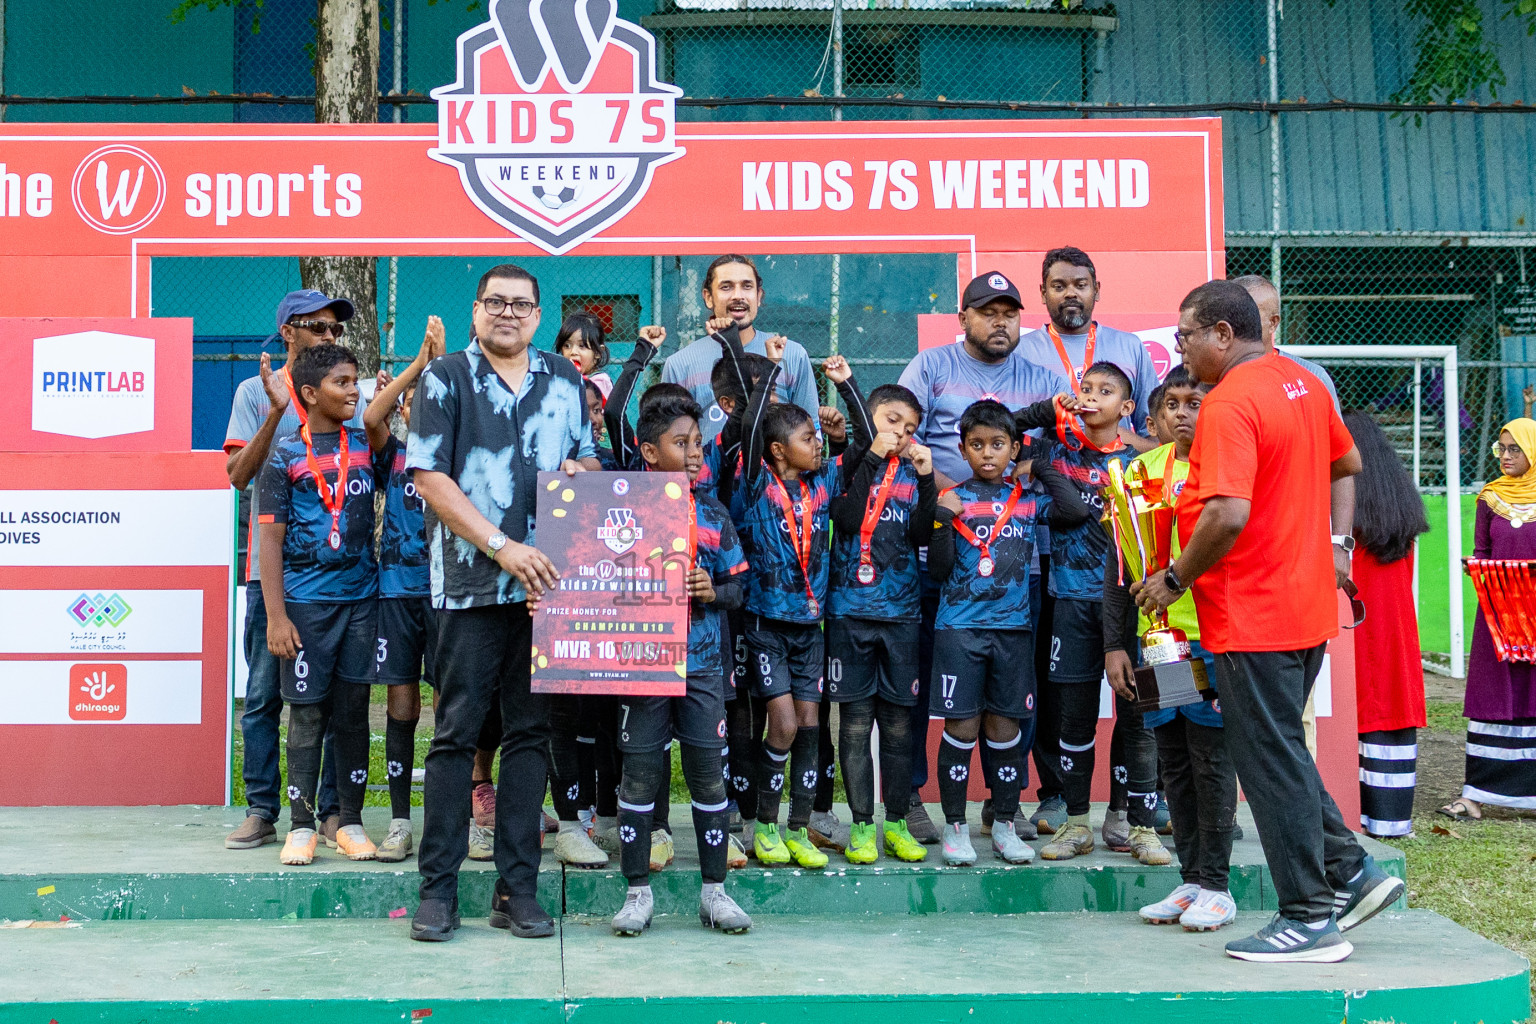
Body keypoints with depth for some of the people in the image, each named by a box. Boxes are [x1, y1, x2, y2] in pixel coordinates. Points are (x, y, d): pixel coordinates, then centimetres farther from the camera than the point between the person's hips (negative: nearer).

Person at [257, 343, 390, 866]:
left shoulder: (366, 445, 9)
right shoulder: (285, 455, -1)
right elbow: (271, 538, -2)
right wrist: (276, 616, -10)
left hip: (361, 595, 3)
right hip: (306, 600, -3)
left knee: (353, 708, 6)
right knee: (307, 710, 1)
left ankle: (349, 821, 14)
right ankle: (301, 825, 8)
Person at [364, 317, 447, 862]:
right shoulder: (393, 452, 8)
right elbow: (371, 417, -11)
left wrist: (441, 361, -13)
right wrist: (419, 362, -12)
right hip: (397, 588, 1)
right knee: (401, 705, 1)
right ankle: (399, 822, 7)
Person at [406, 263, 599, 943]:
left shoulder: (564, 380, 15)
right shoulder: (446, 378, 3)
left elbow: (589, 459, 25)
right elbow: (428, 477, -5)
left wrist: (579, 470, -1)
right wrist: (501, 546, -13)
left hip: (546, 580, 4)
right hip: (472, 581, -3)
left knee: (530, 732, 6)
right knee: (456, 732, -1)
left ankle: (517, 889, 12)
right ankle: (437, 888, 7)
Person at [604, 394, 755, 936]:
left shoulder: (713, 513, 9)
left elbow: (737, 584, 12)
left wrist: (714, 591, -7)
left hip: (703, 663, 3)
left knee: (708, 771, 4)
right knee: (640, 771, 2)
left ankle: (714, 890, 17)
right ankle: (638, 891, 14)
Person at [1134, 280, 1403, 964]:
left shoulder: (1229, 404, -20)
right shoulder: (1301, 382, 10)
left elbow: (1228, 515, -29)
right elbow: (1348, 463, 25)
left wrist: (1174, 579, -16)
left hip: (1253, 617, -9)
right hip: (1307, 605, 9)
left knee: (1270, 761, 0)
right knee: (1279, 749, 20)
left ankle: (1311, 919, 7)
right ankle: (1350, 874, 21)